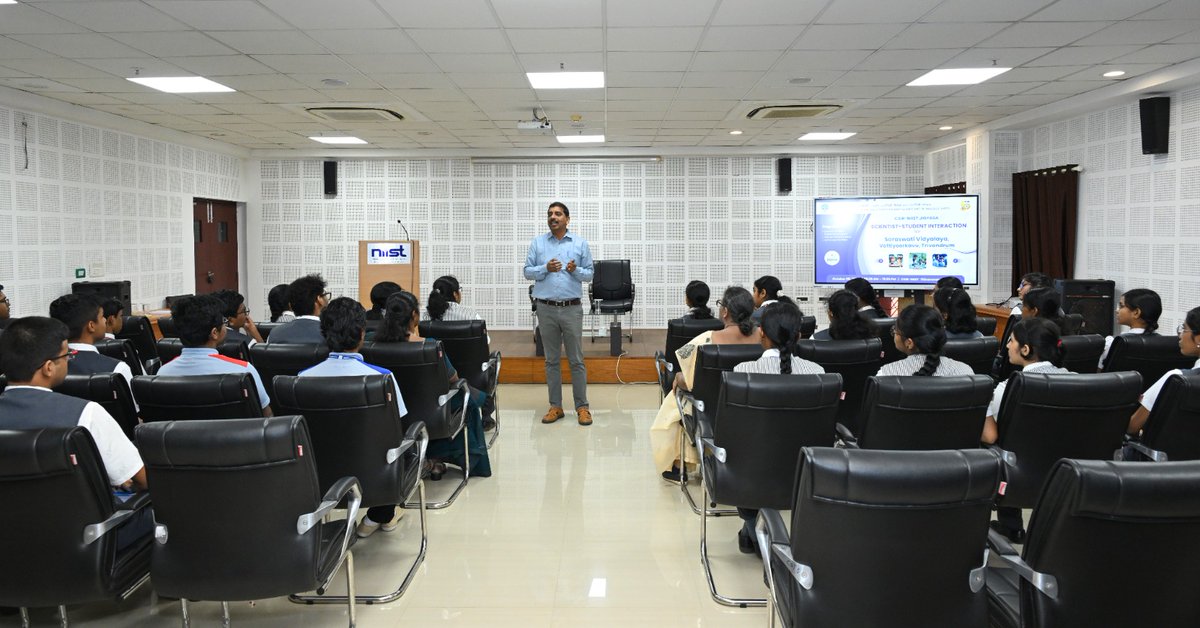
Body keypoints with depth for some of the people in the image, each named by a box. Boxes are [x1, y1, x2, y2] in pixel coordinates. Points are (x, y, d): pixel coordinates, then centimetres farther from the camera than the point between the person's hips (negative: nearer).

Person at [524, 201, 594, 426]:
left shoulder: (580, 243, 6)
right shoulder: (537, 243, 8)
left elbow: (590, 273, 6)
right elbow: (527, 272, 5)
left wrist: (576, 270, -14)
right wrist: (545, 268, -12)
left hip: (572, 308, -1)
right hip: (546, 308, 1)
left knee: (576, 359, 1)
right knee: (551, 360, 7)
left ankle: (582, 407, 7)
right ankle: (555, 406, 14)